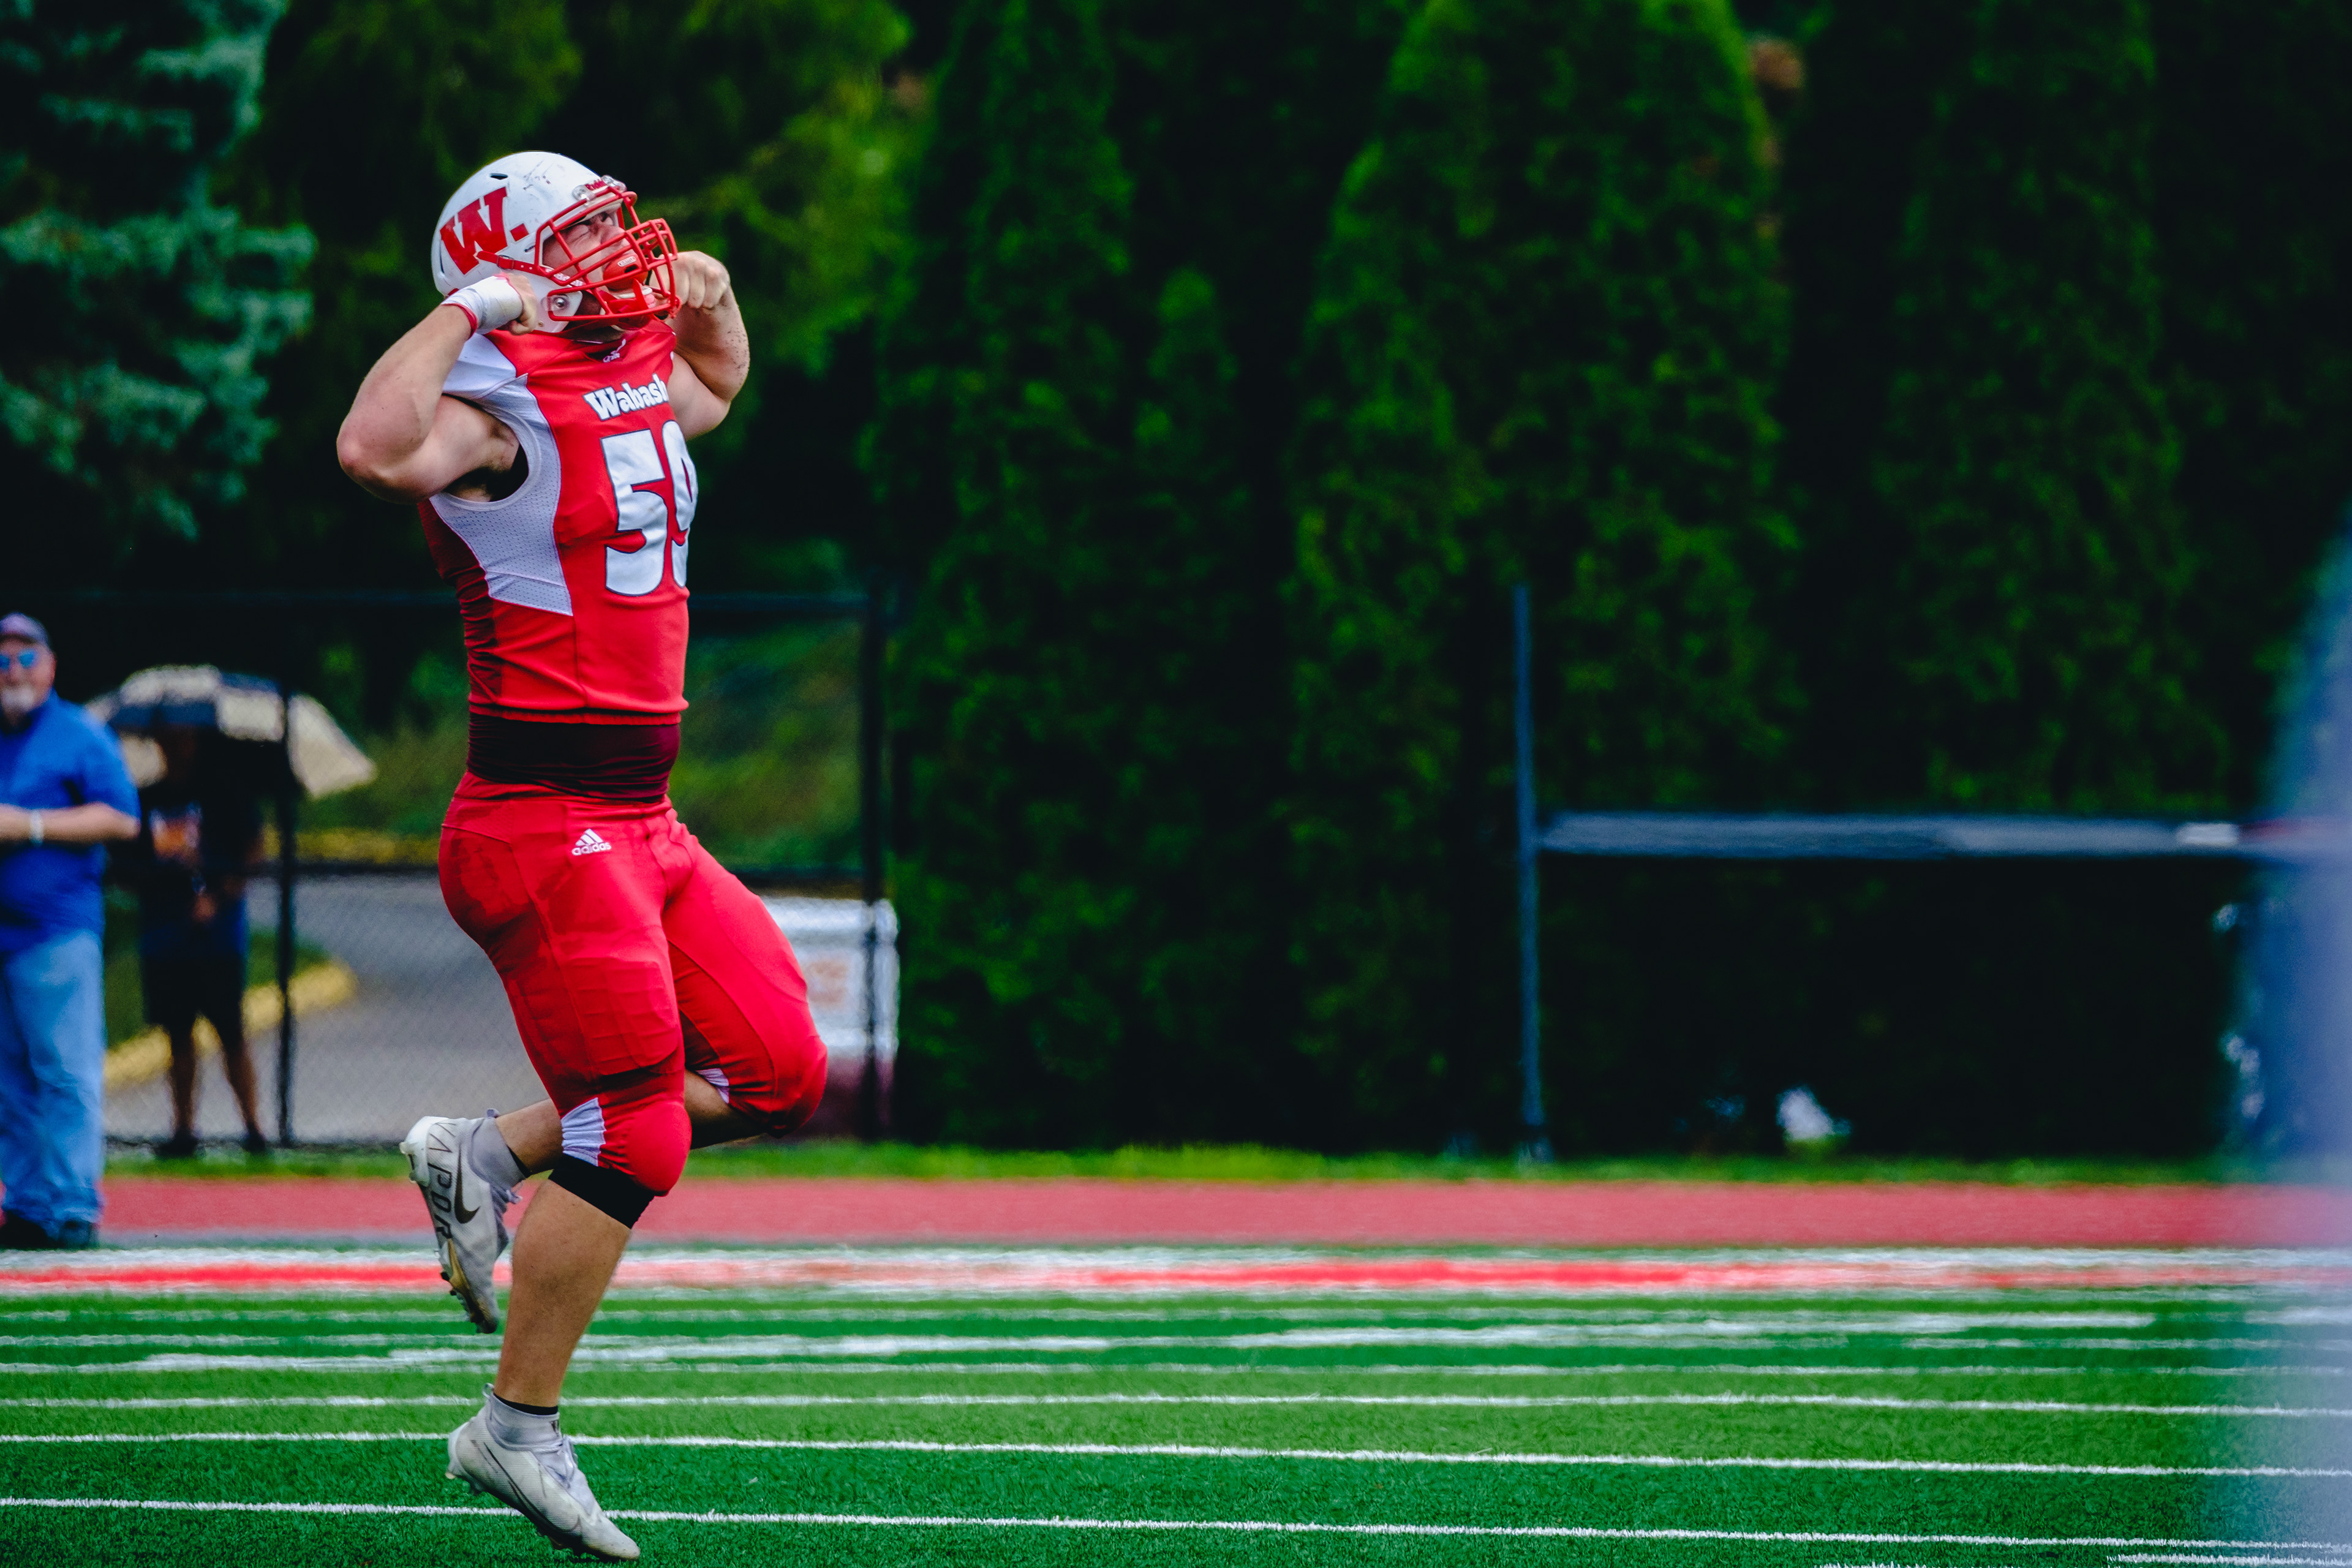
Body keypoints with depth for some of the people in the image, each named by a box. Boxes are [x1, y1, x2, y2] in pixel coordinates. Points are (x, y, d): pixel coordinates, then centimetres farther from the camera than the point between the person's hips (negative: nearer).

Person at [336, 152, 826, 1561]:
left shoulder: (637, 388, 12)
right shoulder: (499, 417, -14)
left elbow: (720, 379, 37)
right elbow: (376, 449, -37)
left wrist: (705, 292, 16)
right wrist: (469, 308, -26)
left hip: (639, 822, 9)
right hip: (546, 821, -9)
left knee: (781, 1077, 11)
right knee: (631, 1138, -8)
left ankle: (489, 1158, 19)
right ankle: (520, 1432, 4)